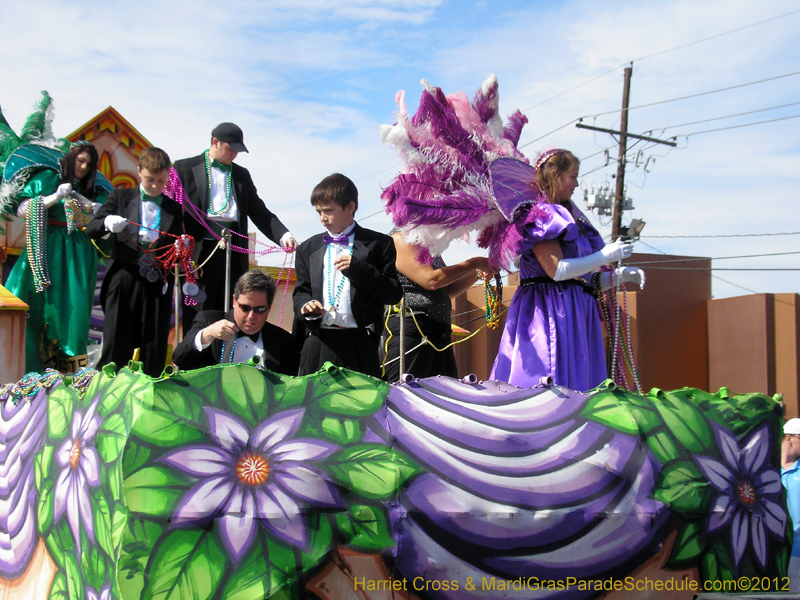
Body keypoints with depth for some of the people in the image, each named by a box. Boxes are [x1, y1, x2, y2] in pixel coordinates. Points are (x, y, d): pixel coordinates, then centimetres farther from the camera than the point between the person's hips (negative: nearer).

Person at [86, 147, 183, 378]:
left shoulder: (174, 208, 14)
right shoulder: (121, 197, 10)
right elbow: (91, 229, 3)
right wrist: (107, 223, -19)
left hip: (158, 283, 1)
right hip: (124, 279, -1)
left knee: (155, 350, 1)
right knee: (116, 344, -3)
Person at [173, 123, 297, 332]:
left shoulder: (242, 175, 18)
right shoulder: (185, 168, 6)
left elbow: (259, 212, 14)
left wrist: (284, 236, -2)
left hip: (231, 253, 4)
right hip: (197, 253, -4)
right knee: (196, 320, -2)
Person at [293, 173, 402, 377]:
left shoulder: (379, 244, 6)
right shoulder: (308, 248, 19)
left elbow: (394, 294, -1)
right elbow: (301, 291, 20)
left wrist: (357, 268, -11)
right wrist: (305, 305, -4)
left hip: (359, 344, -3)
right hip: (317, 343, 3)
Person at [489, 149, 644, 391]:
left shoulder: (567, 215, 21)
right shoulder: (538, 213, -6)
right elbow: (557, 270, -18)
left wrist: (618, 275, 8)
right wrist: (605, 256, -10)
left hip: (575, 312, 9)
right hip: (549, 311, -9)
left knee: (577, 386, 3)